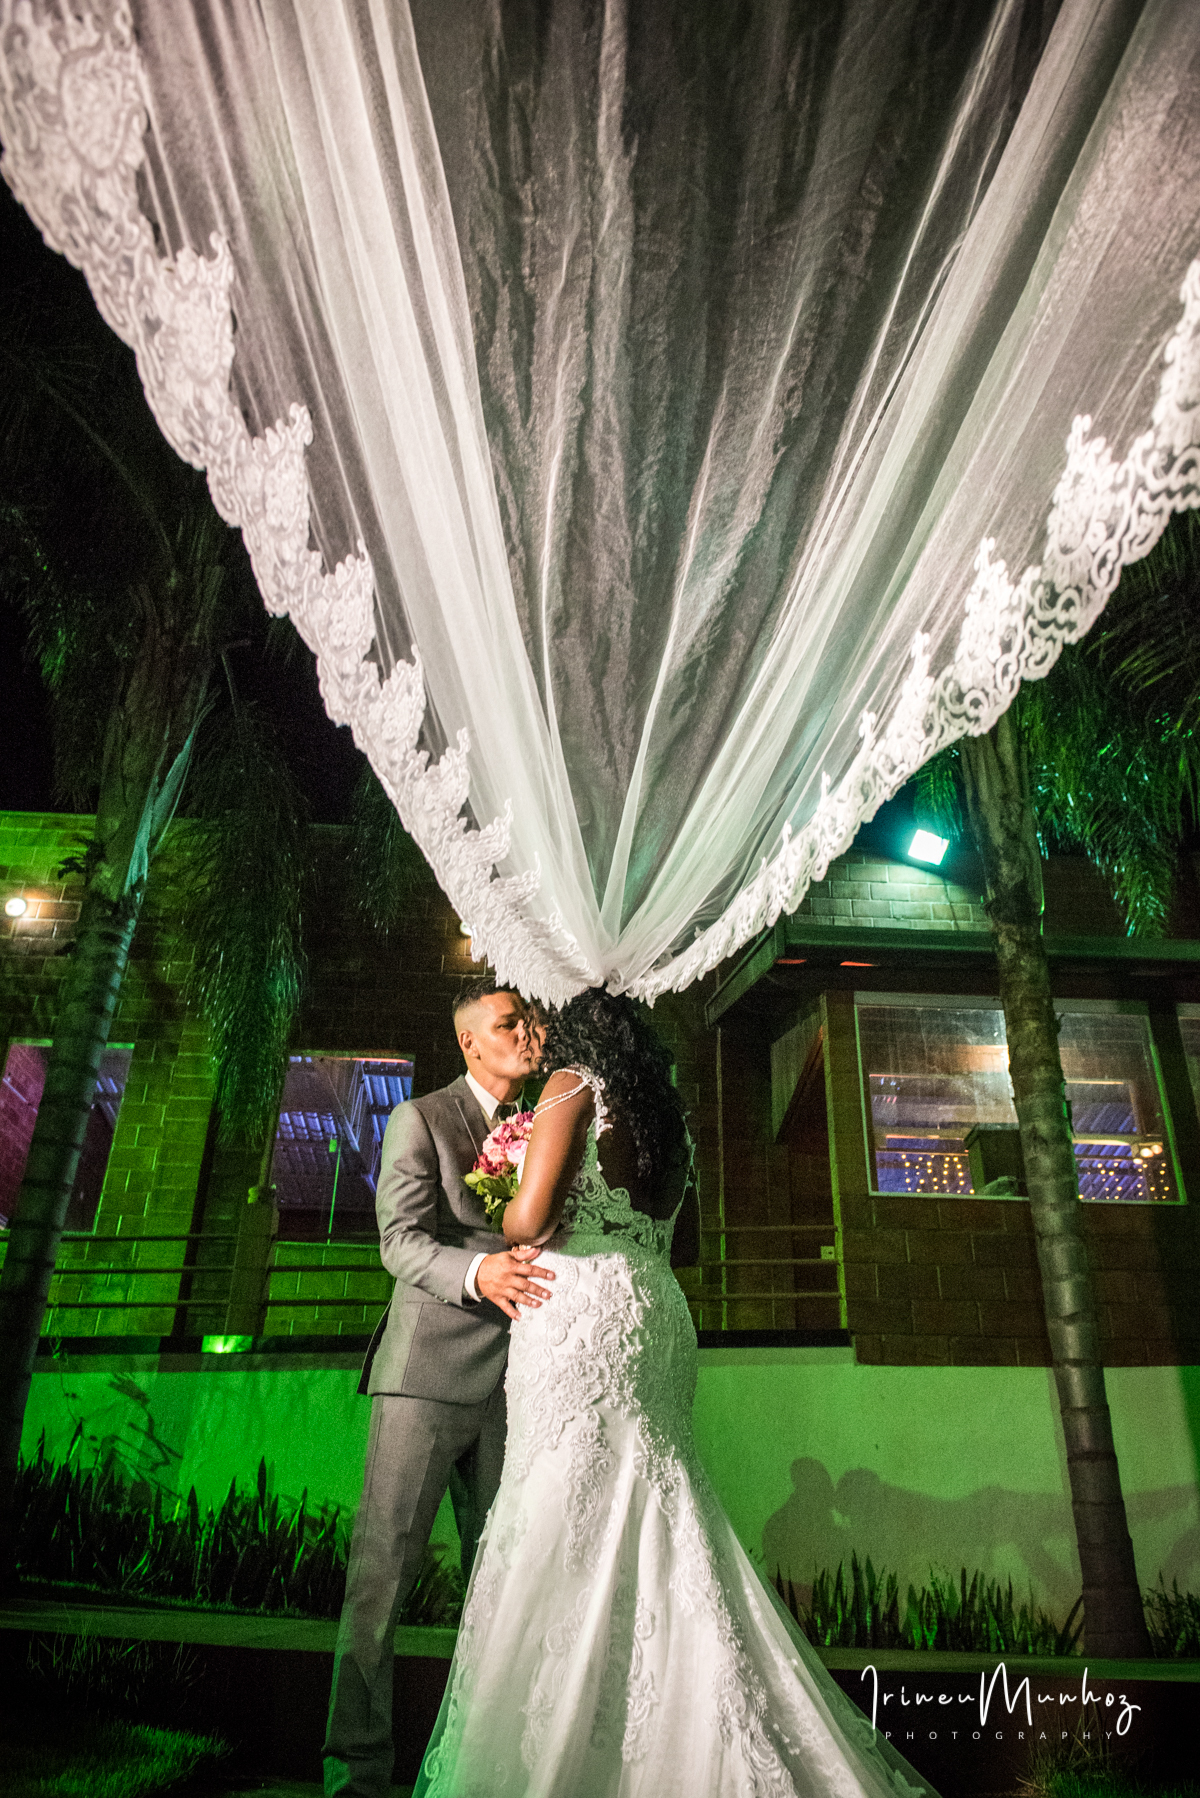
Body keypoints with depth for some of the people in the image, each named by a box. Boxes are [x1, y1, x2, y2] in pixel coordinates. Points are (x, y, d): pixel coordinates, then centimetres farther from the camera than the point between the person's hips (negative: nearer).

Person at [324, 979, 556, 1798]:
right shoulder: (420, 1119, -1)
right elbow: (400, 1239, -11)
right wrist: (476, 1273, -29)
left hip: (512, 1380, 5)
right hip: (429, 1370, -5)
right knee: (383, 1568, -2)